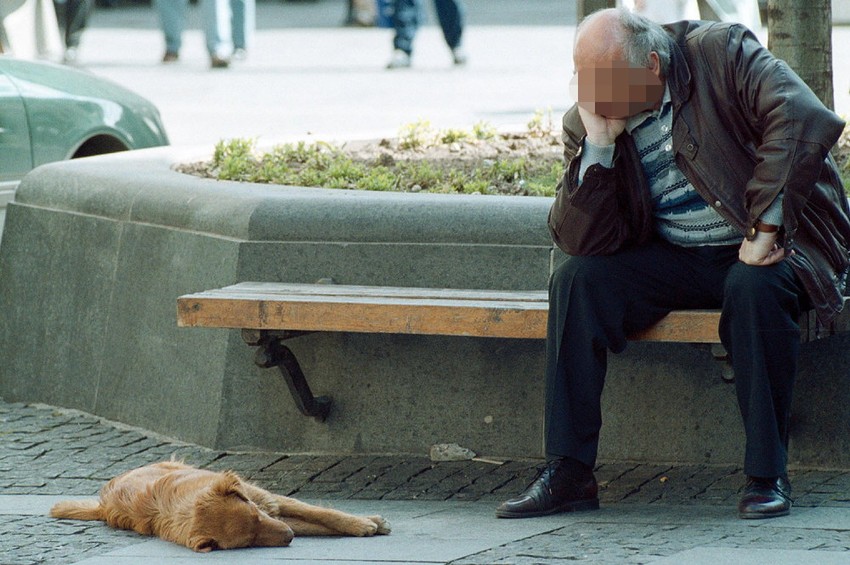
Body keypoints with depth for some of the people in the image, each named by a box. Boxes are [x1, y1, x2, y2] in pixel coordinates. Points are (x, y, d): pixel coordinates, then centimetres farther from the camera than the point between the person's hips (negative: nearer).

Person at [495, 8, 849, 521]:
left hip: (766, 249, -4)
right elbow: (582, 241, -9)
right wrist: (597, 146, -20)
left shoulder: (722, 54, -14)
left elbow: (807, 121, -27)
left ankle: (768, 475, -24)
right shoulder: (586, 123, -3)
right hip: (675, 261, 4)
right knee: (577, 279, -17)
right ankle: (569, 473, -16)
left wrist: (765, 227, -30)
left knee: (755, 287, -36)